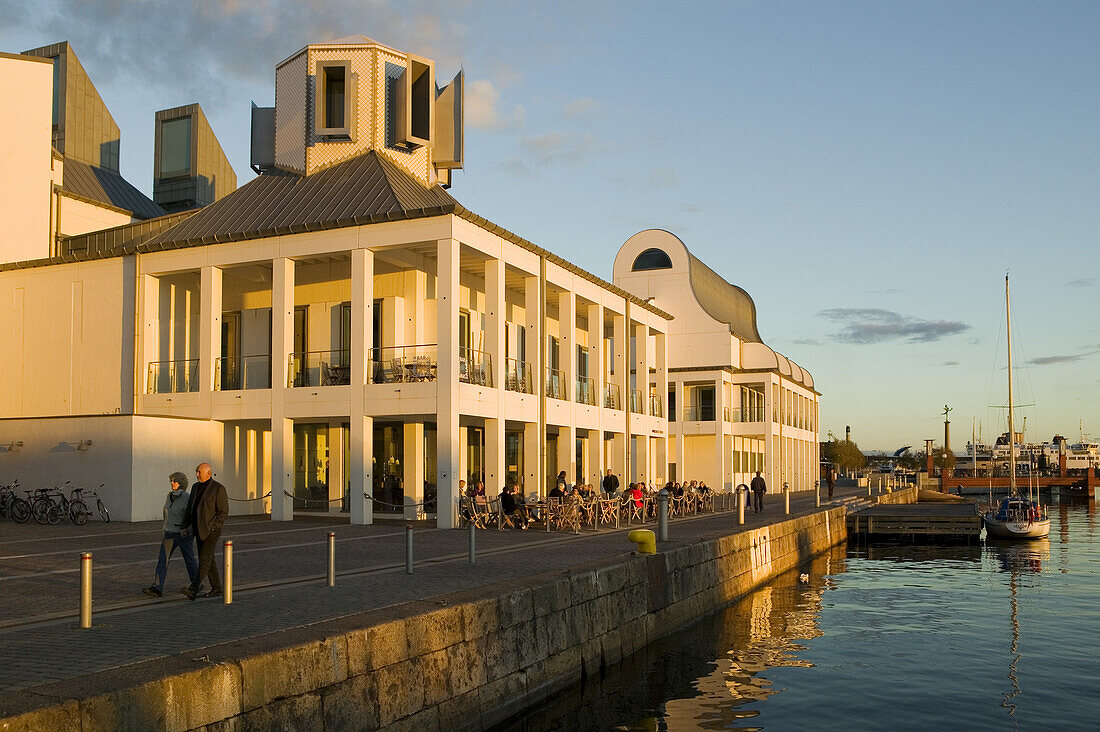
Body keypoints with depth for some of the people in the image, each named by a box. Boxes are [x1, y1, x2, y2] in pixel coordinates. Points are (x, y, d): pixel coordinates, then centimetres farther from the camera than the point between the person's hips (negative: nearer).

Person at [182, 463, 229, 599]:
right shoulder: (196, 487, 12)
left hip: (212, 529, -8)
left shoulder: (218, 488, -10)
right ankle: (217, 588, 20)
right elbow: (190, 508, 19)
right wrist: (190, 526, 8)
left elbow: (223, 512, -12)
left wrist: (211, 527, -16)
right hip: (199, 530, 8)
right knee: (208, 559, 11)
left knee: (204, 559, -12)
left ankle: (193, 590, -20)